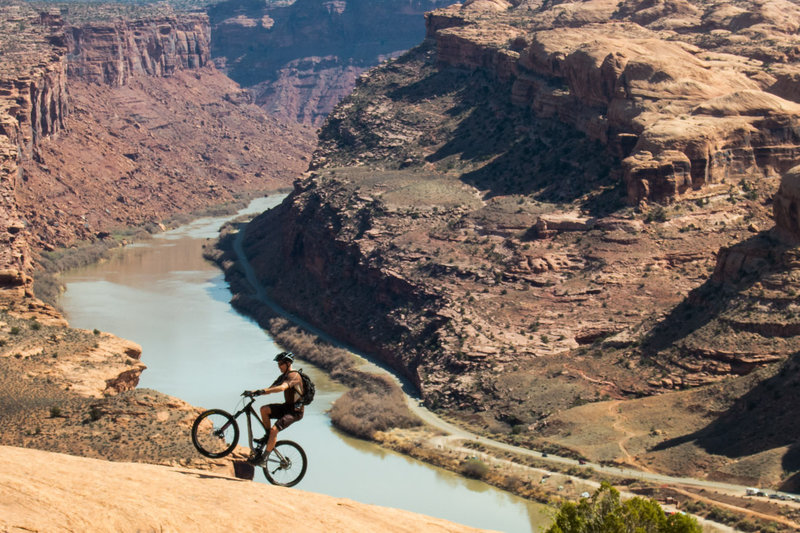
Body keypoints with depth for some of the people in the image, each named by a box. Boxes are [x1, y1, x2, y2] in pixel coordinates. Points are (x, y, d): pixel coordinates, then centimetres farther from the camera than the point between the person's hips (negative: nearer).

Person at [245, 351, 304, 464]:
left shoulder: (294, 375, -17)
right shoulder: (283, 376, 13)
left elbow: (282, 388, -34)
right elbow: (270, 389, 11)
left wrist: (262, 391, -40)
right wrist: (253, 392, -4)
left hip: (295, 411, -9)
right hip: (286, 407, 9)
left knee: (274, 429, -23)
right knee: (264, 409, -12)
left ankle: (264, 456, -13)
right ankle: (268, 436, 1)